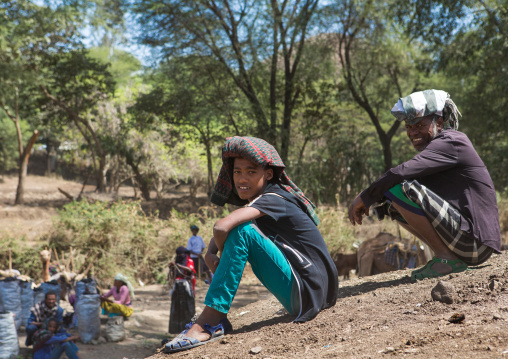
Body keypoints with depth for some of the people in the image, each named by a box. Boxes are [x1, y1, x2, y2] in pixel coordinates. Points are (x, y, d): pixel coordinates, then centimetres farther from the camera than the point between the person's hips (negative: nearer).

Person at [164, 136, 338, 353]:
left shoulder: (273, 200, -15)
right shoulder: (256, 203, 14)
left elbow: (221, 227, -29)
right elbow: (219, 233, 19)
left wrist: (224, 256, -9)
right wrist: (210, 255, -2)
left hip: (309, 293, -10)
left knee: (243, 231, -20)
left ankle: (210, 320, -18)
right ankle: (216, 321, 8)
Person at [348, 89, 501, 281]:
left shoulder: (451, 142, -11)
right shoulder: (433, 148, 19)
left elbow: (401, 173, -23)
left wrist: (364, 198, -13)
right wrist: (375, 201, -5)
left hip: (475, 240, -10)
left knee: (400, 189, -21)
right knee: (392, 205, 17)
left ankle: (448, 258, -14)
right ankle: (446, 255, 9)